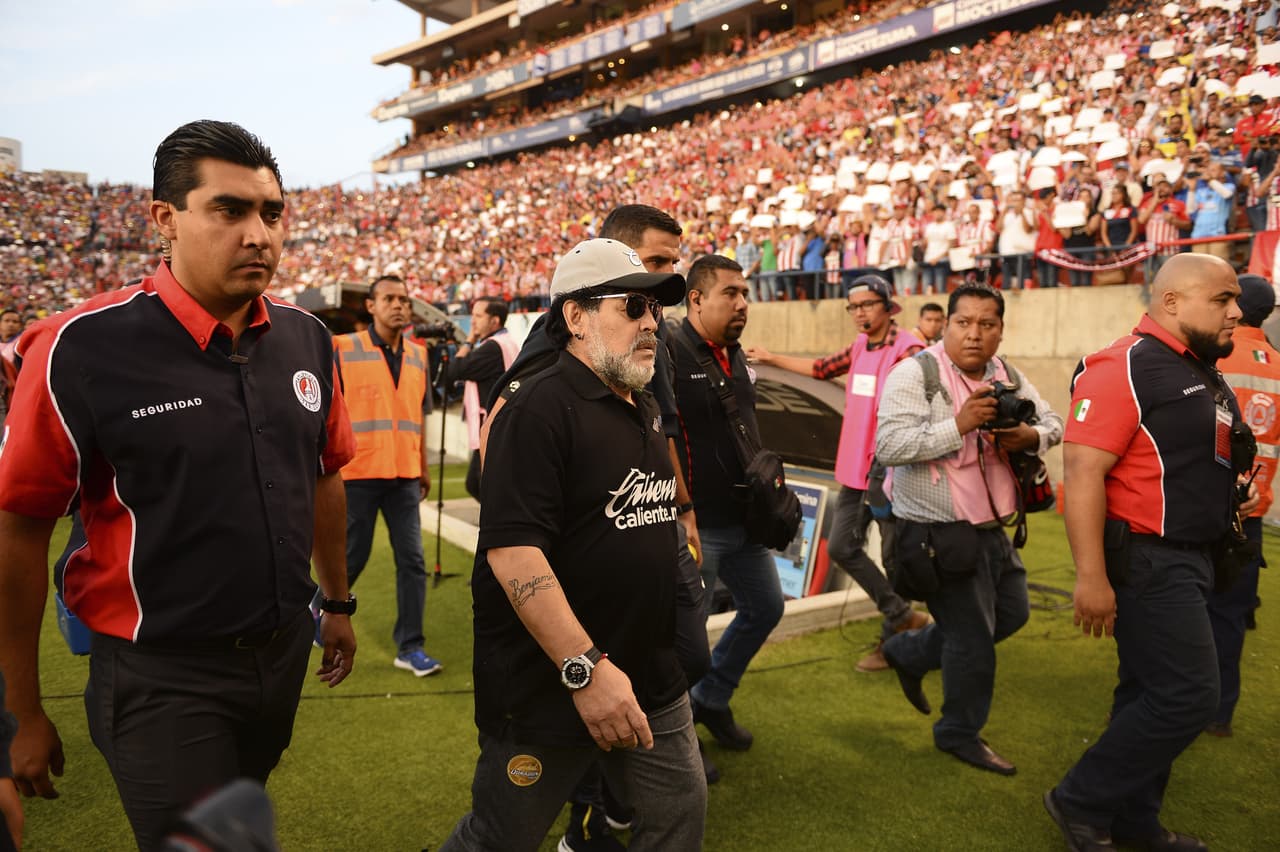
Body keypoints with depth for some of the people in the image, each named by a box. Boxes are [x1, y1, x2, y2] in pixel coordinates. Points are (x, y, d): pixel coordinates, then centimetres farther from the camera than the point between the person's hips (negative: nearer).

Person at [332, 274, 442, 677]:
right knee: (352, 558, 7)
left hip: (404, 476, 4)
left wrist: (424, 468, 16)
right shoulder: (344, 349, -4)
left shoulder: (418, 355, 11)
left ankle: (409, 647, 11)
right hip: (358, 473, -4)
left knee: (412, 560, 1)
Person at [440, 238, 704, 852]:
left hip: (651, 676, 8)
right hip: (546, 684, -7)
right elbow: (510, 550, -26)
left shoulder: (646, 411, 10)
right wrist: (586, 668, -28)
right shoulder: (540, 409, -18)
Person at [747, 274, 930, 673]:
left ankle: (891, 642, 22)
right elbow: (821, 368, 28)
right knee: (841, 547, 11)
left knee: (892, 557, 4)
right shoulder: (858, 348, 11)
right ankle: (903, 616, 24)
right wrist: (772, 359, 37)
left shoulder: (907, 351, -14)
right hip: (855, 471, 8)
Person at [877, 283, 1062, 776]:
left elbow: (1052, 425, 14)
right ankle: (960, 735, 26)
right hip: (937, 532, -8)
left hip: (989, 527, 8)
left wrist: (1029, 436, -10)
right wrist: (959, 425, -30)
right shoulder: (914, 374, -15)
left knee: (1010, 614, 19)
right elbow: (888, 446, -25)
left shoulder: (1007, 377, 7)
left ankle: (909, 652, 36)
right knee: (973, 637, 2)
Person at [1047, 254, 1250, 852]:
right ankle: (1080, 802, 7)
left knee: (1153, 693, 16)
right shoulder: (1125, 369, -17)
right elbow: (1082, 473, -24)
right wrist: (1091, 577, -28)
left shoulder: (1200, 373, 13)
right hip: (1145, 561, -10)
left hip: (1185, 560, 10)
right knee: (1189, 696, -7)